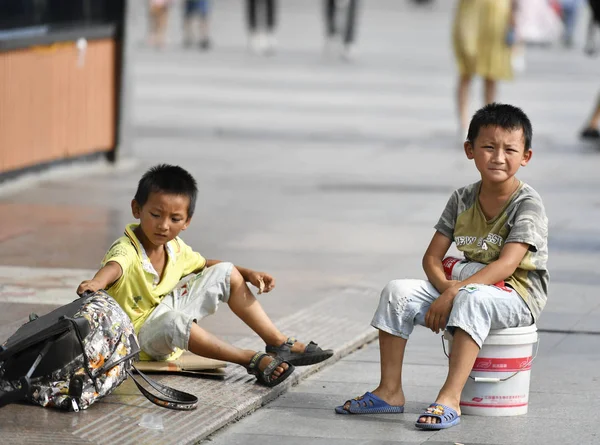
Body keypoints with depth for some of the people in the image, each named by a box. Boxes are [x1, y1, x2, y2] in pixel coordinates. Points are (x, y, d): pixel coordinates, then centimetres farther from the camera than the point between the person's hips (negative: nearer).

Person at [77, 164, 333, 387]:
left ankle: (279, 343, 2)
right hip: (141, 332, -8)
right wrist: (97, 282, -75)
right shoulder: (127, 250, -27)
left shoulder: (174, 248, -2)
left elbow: (204, 265, 17)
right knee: (175, 321, -42)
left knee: (226, 273, 2)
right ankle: (253, 361, -35)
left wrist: (248, 274, 5)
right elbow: (114, 267, -52)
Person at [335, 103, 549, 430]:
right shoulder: (462, 200, 5)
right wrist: (446, 287, -20)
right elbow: (432, 257, 2)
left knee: (472, 298, -39)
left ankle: (449, 398, -44)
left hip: (516, 296, -6)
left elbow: (506, 265, -25)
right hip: (468, 285, 6)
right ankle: (389, 391, -8)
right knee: (398, 291, -12)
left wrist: (454, 293, -31)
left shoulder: (527, 204, -13)